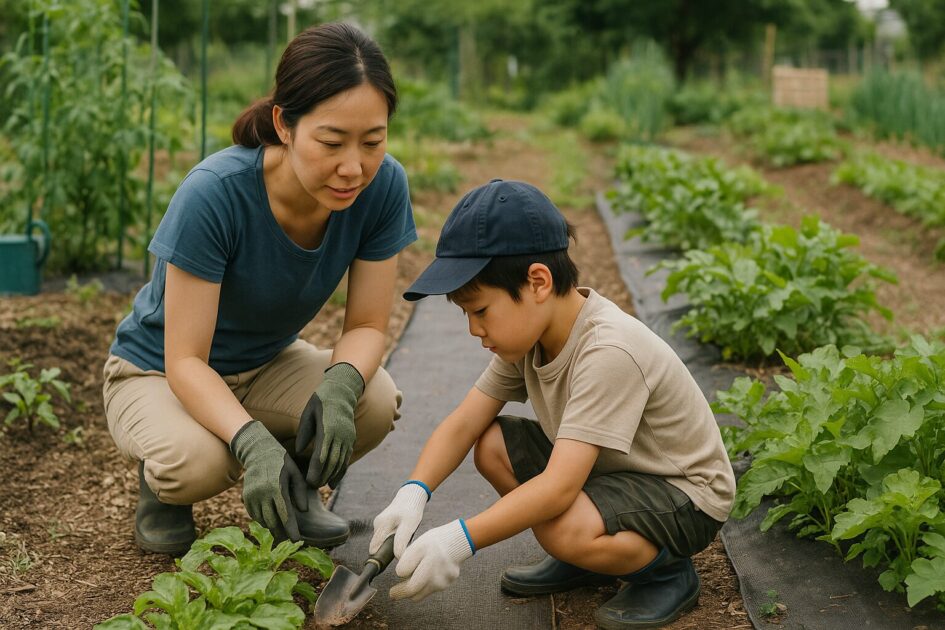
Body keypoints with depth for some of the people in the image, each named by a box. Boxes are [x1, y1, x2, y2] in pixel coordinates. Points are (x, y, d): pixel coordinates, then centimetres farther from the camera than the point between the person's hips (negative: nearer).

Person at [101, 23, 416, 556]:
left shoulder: (383, 186, -22)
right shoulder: (215, 194, -34)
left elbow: (367, 326, -14)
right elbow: (185, 361, -30)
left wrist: (340, 385, -36)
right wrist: (253, 442, -47)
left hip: (266, 364, 4)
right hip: (158, 372, -3)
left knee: (377, 402, -26)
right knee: (199, 461, -36)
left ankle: (295, 484, 6)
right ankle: (161, 482, 3)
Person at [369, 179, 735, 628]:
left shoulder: (608, 351, -34)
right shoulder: (527, 330, -8)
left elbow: (558, 488, -38)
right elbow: (463, 423, -8)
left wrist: (461, 539, -41)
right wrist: (412, 493, -25)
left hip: (685, 493, -8)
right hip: (605, 468, 8)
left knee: (564, 528, -34)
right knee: (492, 446, -7)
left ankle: (667, 570, -2)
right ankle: (584, 562, 10)